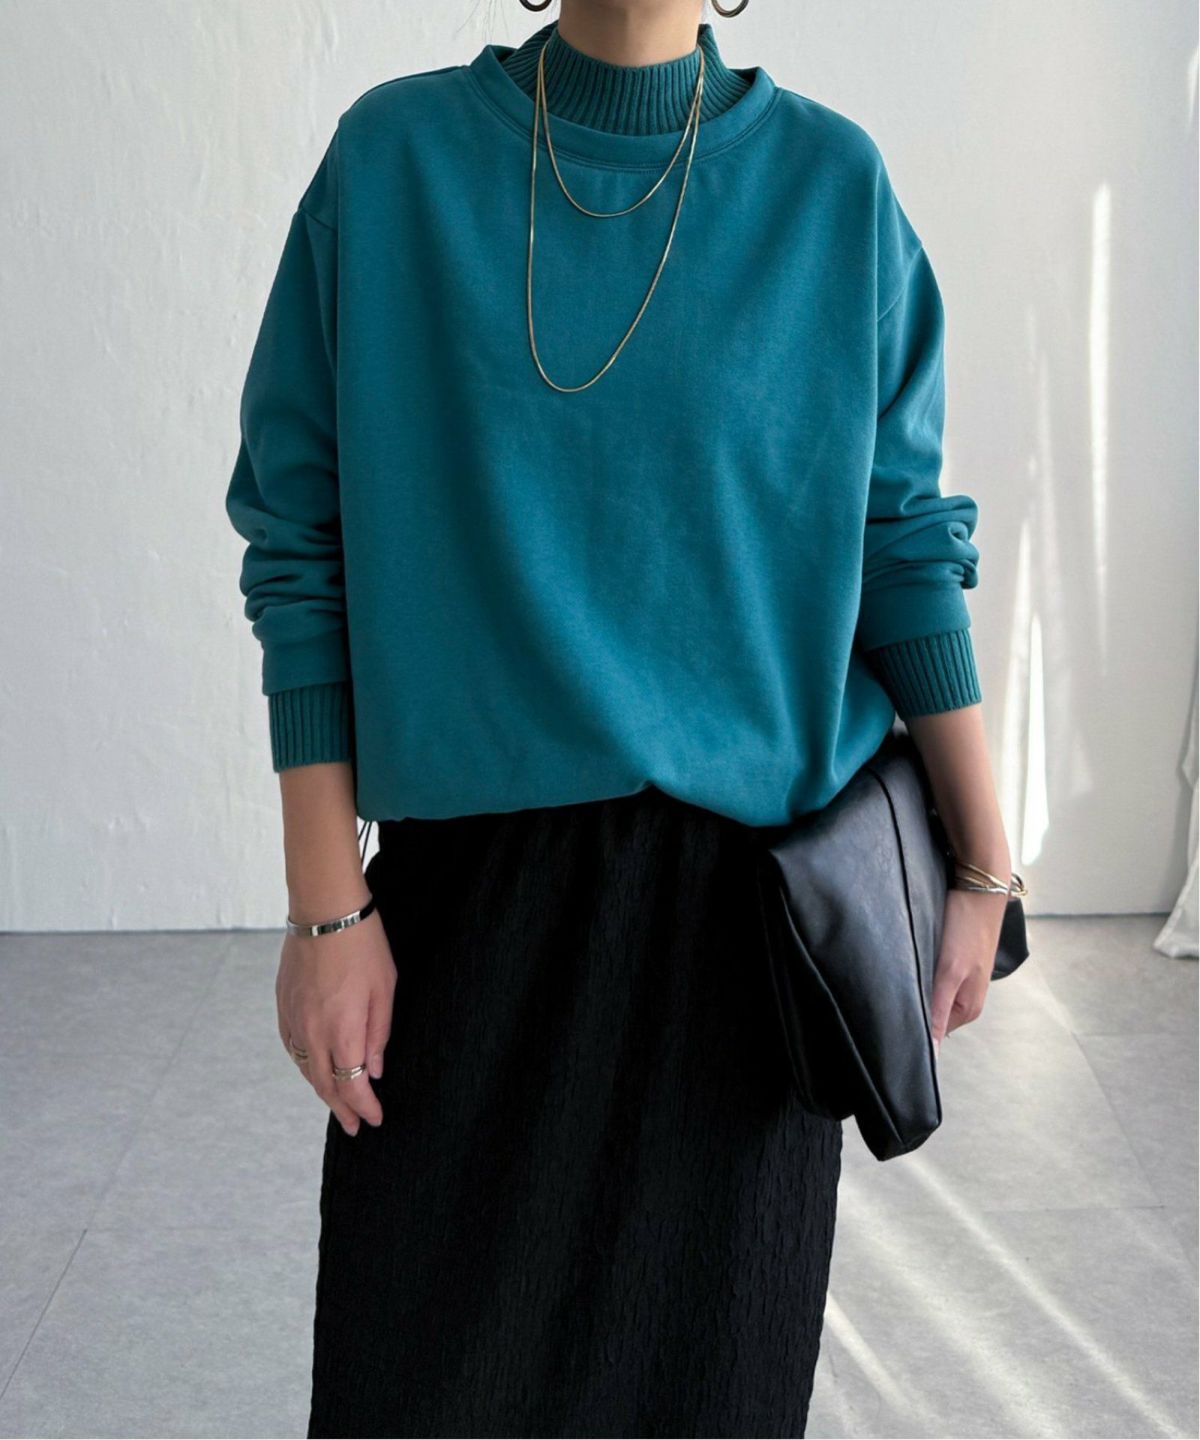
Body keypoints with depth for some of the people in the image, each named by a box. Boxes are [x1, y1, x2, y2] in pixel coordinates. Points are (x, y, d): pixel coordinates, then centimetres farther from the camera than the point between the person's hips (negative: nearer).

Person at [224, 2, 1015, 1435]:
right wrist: (325, 903, -6)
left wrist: (984, 869, 2)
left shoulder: (832, 185, 1)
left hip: (750, 879, 1)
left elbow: (901, 538, 4)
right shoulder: (394, 156, -1)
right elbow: (305, 538, -2)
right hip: (477, 875, 0)